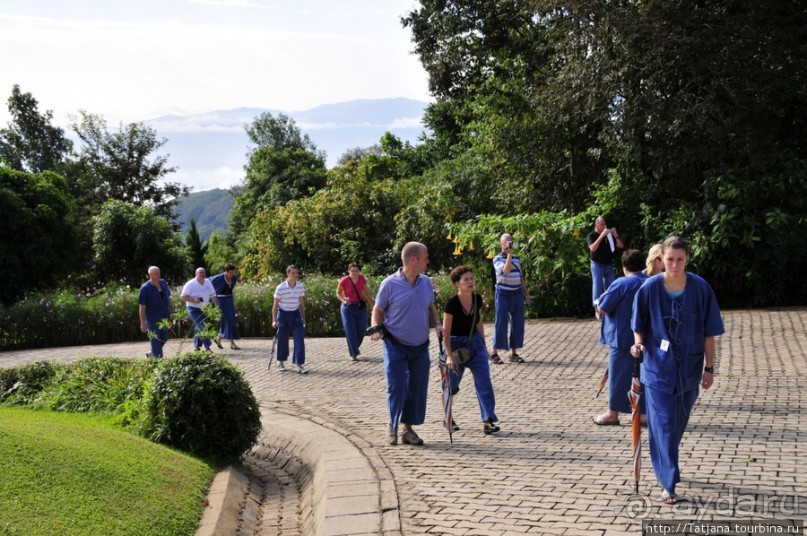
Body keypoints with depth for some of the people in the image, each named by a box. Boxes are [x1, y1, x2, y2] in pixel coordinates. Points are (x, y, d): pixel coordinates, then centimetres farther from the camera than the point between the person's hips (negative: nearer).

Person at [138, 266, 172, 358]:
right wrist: (142, 323, -16)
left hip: (164, 318, 6)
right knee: (156, 341, -2)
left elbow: (168, 298, 13)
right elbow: (142, 306, -15)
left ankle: (151, 354, 36)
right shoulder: (145, 288, -16)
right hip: (153, 319, -6)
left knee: (164, 338, 15)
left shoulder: (163, 283, 0)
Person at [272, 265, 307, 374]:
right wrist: (274, 320, -8)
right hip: (283, 315, -3)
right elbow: (275, 305, -5)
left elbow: (301, 302, 9)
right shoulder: (280, 288, -13)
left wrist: (303, 318, 13)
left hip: (296, 314, 3)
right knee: (282, 340, 8)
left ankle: (300, 364, -7)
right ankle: (280, 362, 31)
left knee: (300, 340, -9)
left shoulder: (300, 286, -2)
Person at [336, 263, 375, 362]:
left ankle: (353, 347, 33)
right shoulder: (344, 281, -16)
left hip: (361, 306, 4)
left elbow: (366, 292, 6)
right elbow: (338, 293, -3)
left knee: (362, 329, 7)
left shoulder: (362, 278, -7)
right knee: (351, 331, -4)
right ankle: (353, 354, 5)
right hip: (348, 307, -4)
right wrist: (343, 300, -22)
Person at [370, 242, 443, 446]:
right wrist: (377, 328, -17)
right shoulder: (390, 284, -10)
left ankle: (408, 429, 20)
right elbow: (378, 310, -1)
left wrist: (437, 324, -1)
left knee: (418, 388, 6)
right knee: (397, 387, -8)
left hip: (421, 346, 5)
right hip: (396, 345, -5)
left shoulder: (426, 282, 4)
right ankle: (392, 425, 15)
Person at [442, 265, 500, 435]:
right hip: (456, 344, -4)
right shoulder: (452, 303, -20)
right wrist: (449, 355, -21)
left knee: (484, 381, -7)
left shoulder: (477, 299, -3)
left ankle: (488, 421, -8)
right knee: (452, 384, 8)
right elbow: (446, 331, -18)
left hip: (475, 343, 5)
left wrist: (483, 344, 15)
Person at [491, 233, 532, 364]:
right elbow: (506, 270, -23)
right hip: (503, 293, -6)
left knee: (518, 323, 4)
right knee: (501, 323, -6)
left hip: (517, 293, 6)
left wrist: (527, 294, 16)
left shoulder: (516, 259, 14)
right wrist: (509, 254, -19)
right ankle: (494, 353, 1)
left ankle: (513, 353, 12)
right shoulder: (497, 259, -4)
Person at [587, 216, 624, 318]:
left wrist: (615, 235, -9)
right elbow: (592, 248, -20)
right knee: (597, 287, -7)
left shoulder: (609, 235, 11)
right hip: (597, 265, -5)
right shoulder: (592, 235, -2)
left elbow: (621, 246, 8)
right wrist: (602, 235, -23)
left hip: (609, 265, 5)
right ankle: (597, 310, -7)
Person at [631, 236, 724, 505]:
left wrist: (709, 367, -1)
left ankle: (666, 465, 41)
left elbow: (709, 332, -2)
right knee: (663, 425, -6)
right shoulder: (649, 288, -11)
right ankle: (668, 484, 2)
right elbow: (639, 325, 2)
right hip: (658, 368, -2)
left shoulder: (701, 288, -10)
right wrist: (639, 343, -19)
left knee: (678, 423, 17)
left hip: (689, 368, 2)